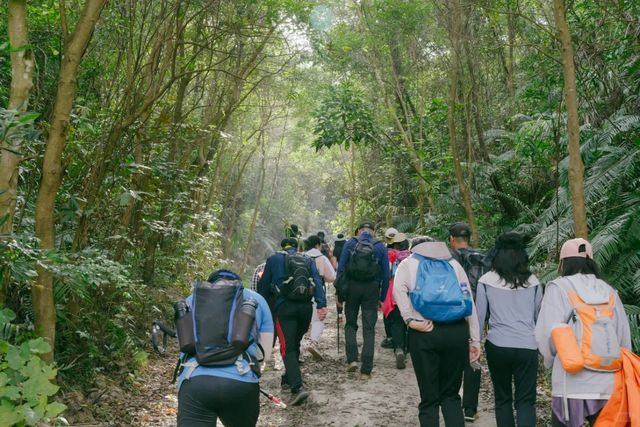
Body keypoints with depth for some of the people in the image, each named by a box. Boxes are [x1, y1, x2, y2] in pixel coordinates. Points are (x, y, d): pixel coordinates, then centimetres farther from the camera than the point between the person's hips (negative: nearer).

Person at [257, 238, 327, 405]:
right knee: (295, 345, 21)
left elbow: (264, 286, 11)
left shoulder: (274, 259, 11)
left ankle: (298, 388, -19)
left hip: (284, 307, -4)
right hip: (305, 307, 4)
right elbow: (317, 282, 2)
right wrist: (321, 305, -7)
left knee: (287, 349, -5)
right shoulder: (308, 260, 17)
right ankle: (288, 379, 33)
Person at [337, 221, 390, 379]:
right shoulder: (380, 247, 5)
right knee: (369, 330, 4)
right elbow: (386, 274, 3)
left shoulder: (350, 243, 3)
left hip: (352, 287, 0)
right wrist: (382, 298, 10)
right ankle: (366, 371, 2)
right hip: (372, 289, 0)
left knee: (350, 324, 18)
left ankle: (352, 359, 3)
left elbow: (340, 268, -2)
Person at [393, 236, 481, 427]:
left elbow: (399, 289, -10)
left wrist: (410, 320, -10)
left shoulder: (408, 263, 14)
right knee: (451, 395, 16)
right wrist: (475, 339, 9)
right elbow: (469, 300, 10)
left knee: (429, 398, 8)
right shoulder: (453, 262, 20)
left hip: (424, 332, -2)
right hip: (457, 330, 2)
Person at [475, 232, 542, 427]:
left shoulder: (486, 281, -3)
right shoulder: (532, 281, 3)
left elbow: (480, 316, 1)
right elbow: (539, 315, 13)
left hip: (497, 345, -1)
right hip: (527, 346, 1)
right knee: (526, 401, 4)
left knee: (502, 398, 15)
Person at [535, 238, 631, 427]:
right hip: (610, 385, 4)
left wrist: (551, 362, 11)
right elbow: (624, 339, 12)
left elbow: (548, 335, -7)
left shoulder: (559, 288, -3)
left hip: (574, 384, -4)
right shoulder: (610, 292, 11)